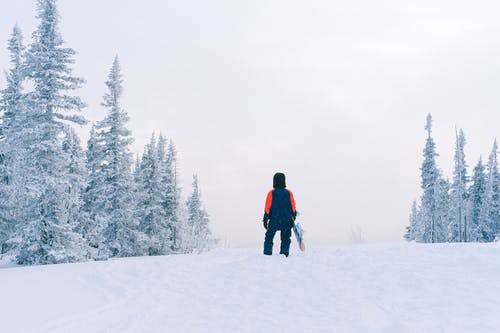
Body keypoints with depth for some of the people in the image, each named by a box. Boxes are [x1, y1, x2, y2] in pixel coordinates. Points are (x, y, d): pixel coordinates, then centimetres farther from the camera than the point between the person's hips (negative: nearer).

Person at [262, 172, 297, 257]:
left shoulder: (271, 193, -6)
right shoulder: (289, 193, -1)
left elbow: (267, 208, -6)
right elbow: (293, 207, 2)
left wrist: (265, 219, 0)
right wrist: (293, 216, 13)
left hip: (274, 220, -1)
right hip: (286, 221, 1)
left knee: (269, 238, 9)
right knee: (285, 239, 11)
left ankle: (267, 254, 2)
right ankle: (284, 254, 3)